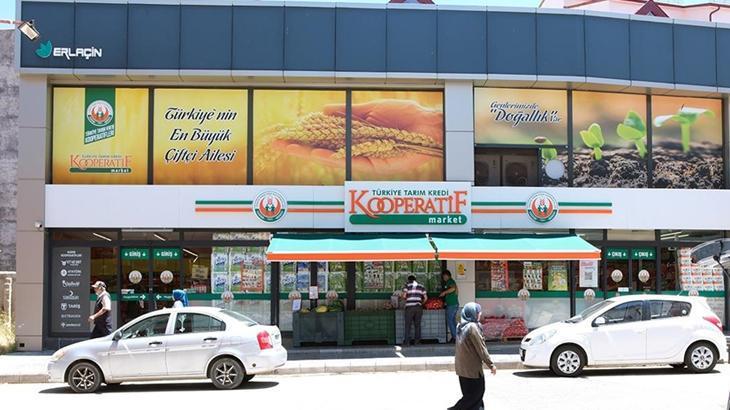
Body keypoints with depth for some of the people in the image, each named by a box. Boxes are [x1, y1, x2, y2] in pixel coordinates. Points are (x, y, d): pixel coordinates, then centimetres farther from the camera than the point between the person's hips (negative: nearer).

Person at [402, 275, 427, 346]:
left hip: (410, 307, -3)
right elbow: (425, 298, 10)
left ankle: (407, 341, -1)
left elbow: (404, 296, -7)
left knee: (408, 325, 2)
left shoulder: (407, 285, 4)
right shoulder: (421, 286, 13)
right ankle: (417, 341, 9)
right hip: (419, 307, 3)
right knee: (417, 325, 9)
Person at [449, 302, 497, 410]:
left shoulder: (460, 326, 6)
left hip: (461, 367, 9)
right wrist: (491, 365, -9)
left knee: (469, 393, 16)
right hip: (472, 367, -9)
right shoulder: (473, 327, -19)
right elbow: (481, 348, -17)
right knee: (477, 393, 3)